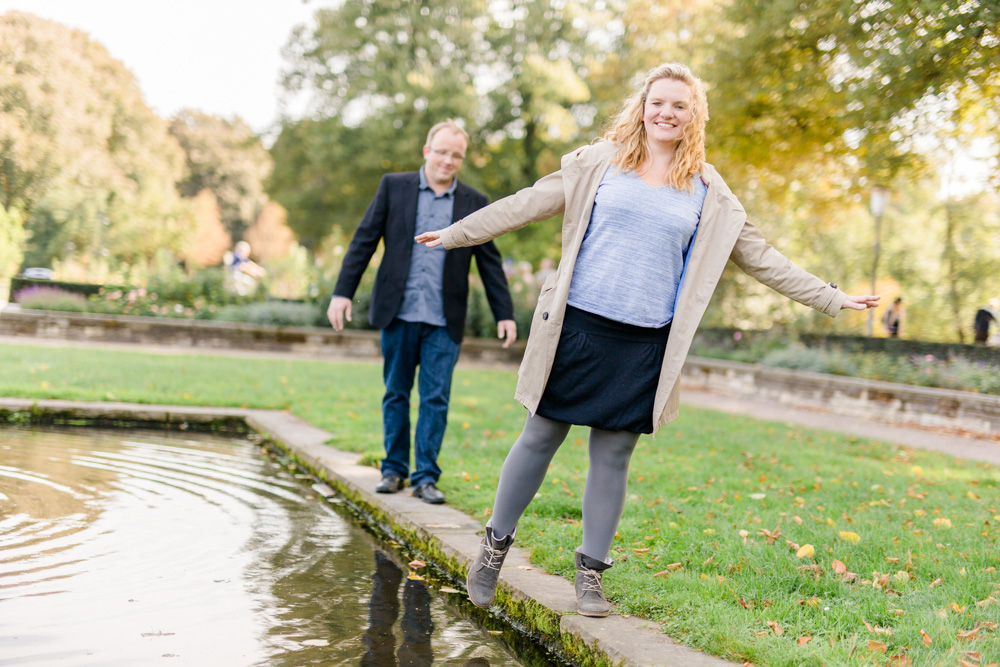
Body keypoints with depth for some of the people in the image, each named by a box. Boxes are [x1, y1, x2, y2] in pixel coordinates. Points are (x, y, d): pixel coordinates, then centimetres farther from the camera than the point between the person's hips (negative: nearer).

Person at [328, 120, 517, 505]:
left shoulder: (474, 203, 6)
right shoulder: (393, 187, 4)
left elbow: (490, 263, 9)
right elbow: (364, 241, 3)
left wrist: (504, 314, 5)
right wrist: (342, 292, -3)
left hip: (444, 321, 0)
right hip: (398, 314, 0)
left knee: (436, 399, 0)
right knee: (395, 394, 9)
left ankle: (425, 477, 8)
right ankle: (394, 469, 22)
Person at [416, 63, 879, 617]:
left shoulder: (707, 192, 9)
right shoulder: (601, 162, 4)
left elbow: (759, 256, 14)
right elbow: (530, 204, 8)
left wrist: (830, 299, 13)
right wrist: (454, 235, 10)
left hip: (645, 342, 2)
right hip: (578, 325, -1)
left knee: (613, 455, 5)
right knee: (540, 438, 4)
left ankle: (591, 572, 18)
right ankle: (495, 545, 22)